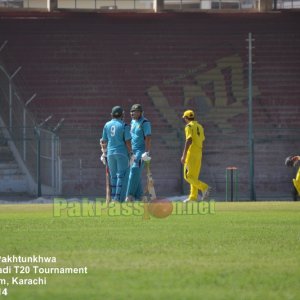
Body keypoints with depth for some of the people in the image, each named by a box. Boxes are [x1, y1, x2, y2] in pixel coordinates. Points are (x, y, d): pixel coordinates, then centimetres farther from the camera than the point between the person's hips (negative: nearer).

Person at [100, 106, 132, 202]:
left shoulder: (107, 125, 7)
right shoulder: (124, 126, -6)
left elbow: (104, 141, 11)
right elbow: (128, 142, -10)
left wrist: (104, 153, 21)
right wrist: (130, 154, -4)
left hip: (110, 153, 4)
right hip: (122, 153, -4)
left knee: (113, 176, 11)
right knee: (122, 176, -3)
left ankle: (113, 198, 8)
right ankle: (119, 198, -10)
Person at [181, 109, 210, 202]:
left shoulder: (189, 126, -9)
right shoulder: (200, 126, 16)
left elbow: (189, 141, -20)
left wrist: (184, 155, -22)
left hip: (191, 154, -8)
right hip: (198, 155, 8)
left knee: (188, 176, -8)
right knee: (194, 176, 11)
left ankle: (204, 187, -22)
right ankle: (193, 197, 9)